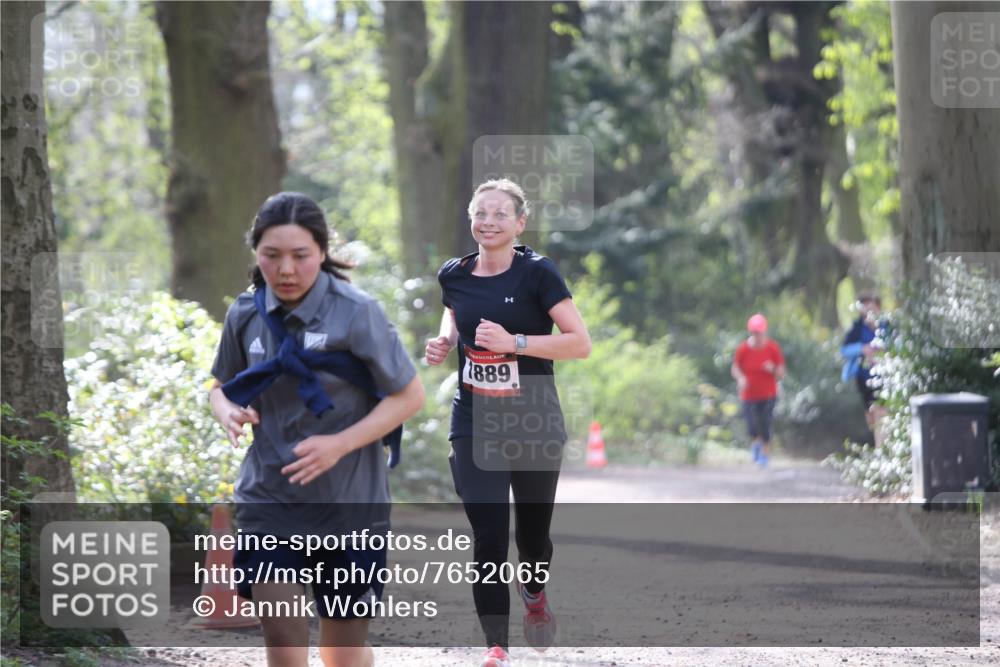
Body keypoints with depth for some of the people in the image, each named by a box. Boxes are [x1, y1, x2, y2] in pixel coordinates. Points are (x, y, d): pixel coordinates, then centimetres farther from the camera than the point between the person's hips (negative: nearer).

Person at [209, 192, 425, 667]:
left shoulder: (357, 314, -12)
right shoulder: (245, 315, 0)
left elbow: (409, 396, -8)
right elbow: (222, 387, 16)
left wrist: (340, 444, -21)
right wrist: (229, 414, -9)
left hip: (349, 502, -2)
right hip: (269, 500, 2)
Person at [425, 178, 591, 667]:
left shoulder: (537, 273, -11)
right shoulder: (453, 276, 1)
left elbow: (581, 343, -14)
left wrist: (515, 342, -23)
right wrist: (444, 343, 2)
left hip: (535, 425, -2)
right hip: (474, 424, 2)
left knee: (532, 531, 13)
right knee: (488, 535, -10)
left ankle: (534, 596, 46)